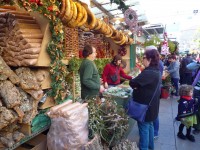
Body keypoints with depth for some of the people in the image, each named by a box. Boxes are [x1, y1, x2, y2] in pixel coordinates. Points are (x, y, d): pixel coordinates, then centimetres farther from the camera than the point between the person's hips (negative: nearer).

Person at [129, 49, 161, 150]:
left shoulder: (148, 72, -26)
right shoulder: (156, 71, 7)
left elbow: (133, 83, -28)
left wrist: (135, 86, -7)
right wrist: (138, 86, -1)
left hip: (145, 105, -10)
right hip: (151, 104, 10)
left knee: (144, 127, 5)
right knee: (149, 125, 23)